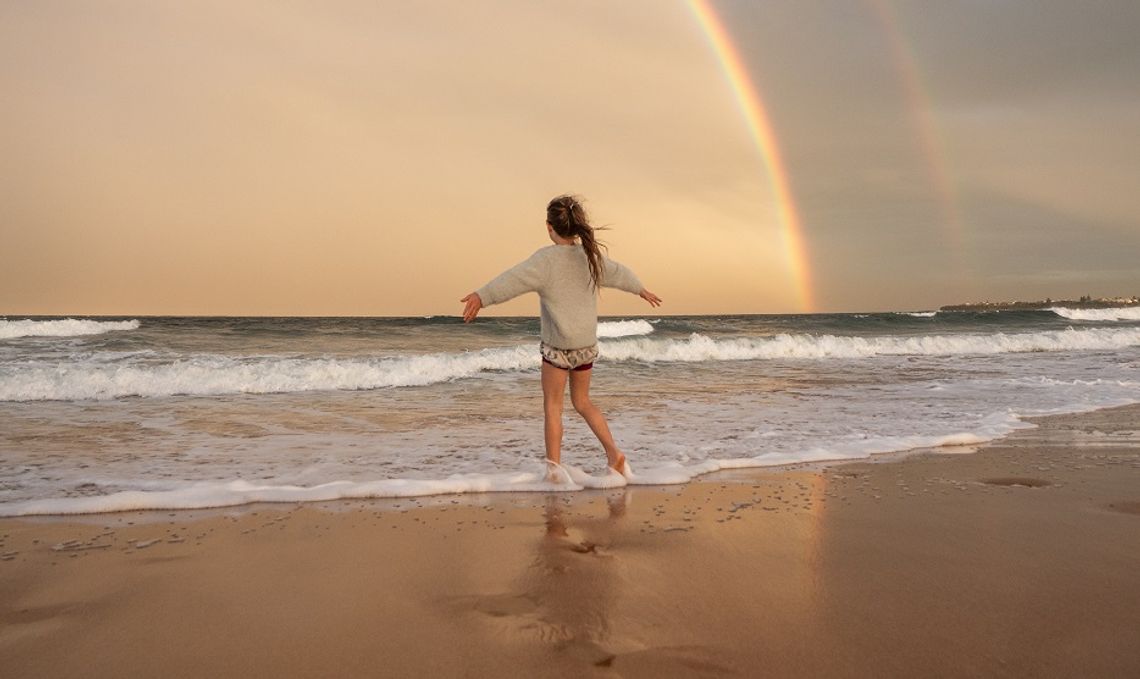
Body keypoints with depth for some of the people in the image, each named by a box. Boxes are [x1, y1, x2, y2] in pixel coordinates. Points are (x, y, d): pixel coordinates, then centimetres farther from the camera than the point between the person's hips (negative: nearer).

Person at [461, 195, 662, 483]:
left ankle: (554, 466, 5)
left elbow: (516, 278, -31)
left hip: (557, 346, -6)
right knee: (582, 401, 20)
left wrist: (482, 296, -42)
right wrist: (641, 289, 42)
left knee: (552, 405, 6)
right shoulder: (591, 256, 6)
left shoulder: (548, 258, -14)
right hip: (587, 345, 6)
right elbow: (619, 273, 23)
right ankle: (613, 452, 12)